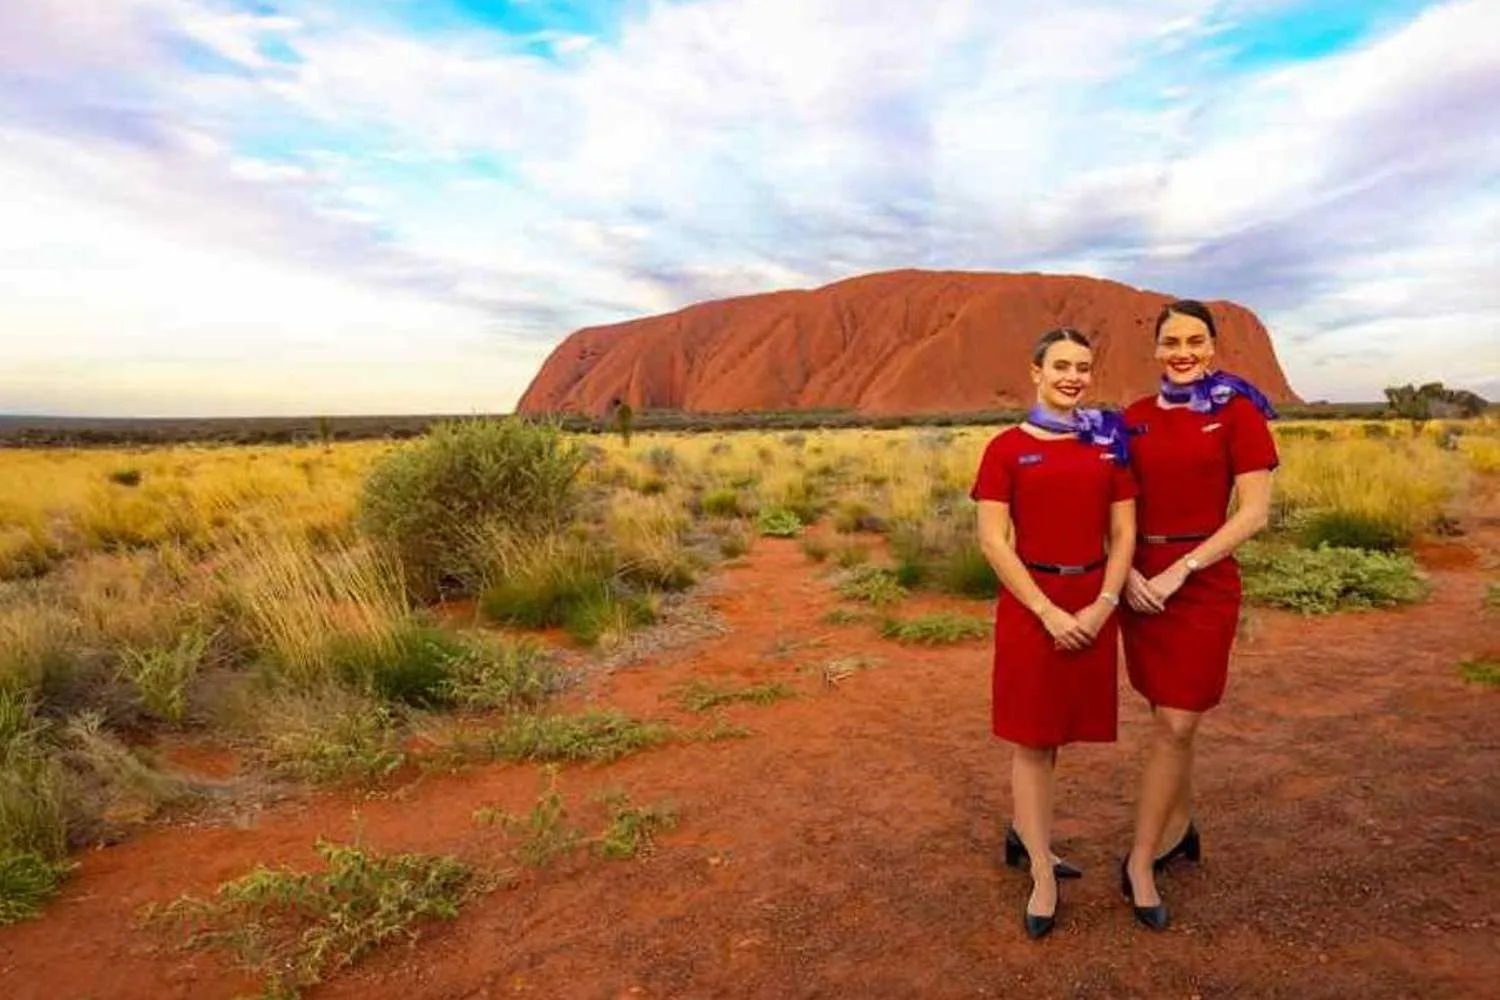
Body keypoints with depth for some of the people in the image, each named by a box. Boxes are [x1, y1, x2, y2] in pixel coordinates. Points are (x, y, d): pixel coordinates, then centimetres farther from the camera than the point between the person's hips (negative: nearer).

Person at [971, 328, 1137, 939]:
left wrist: (1104, 604, -9)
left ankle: (1025, 831, 38)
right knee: (1033, 739, 4)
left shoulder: (1109, 444, 6)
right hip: (1031, 603, -3)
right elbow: (993, 541, -9)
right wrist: (1048, 612, -14)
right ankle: (1043, 879, 18)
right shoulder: (1007, 448, -4)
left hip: (1093, 605, 4)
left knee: (1057, 730, 15)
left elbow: (1123, 533, 5)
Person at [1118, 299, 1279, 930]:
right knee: (1170, 720, 14)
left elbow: (1254, 512, -10)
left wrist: (1178, 570, -15)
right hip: (1140, 583, 4)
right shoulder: (1134, 418, 7)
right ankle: (1179, 827, 33)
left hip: (1203, 584, -4)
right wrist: (1126, 572, -8)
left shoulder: (1237, 411, -4)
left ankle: (1141, 860, 9)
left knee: (1176, 727, -3)